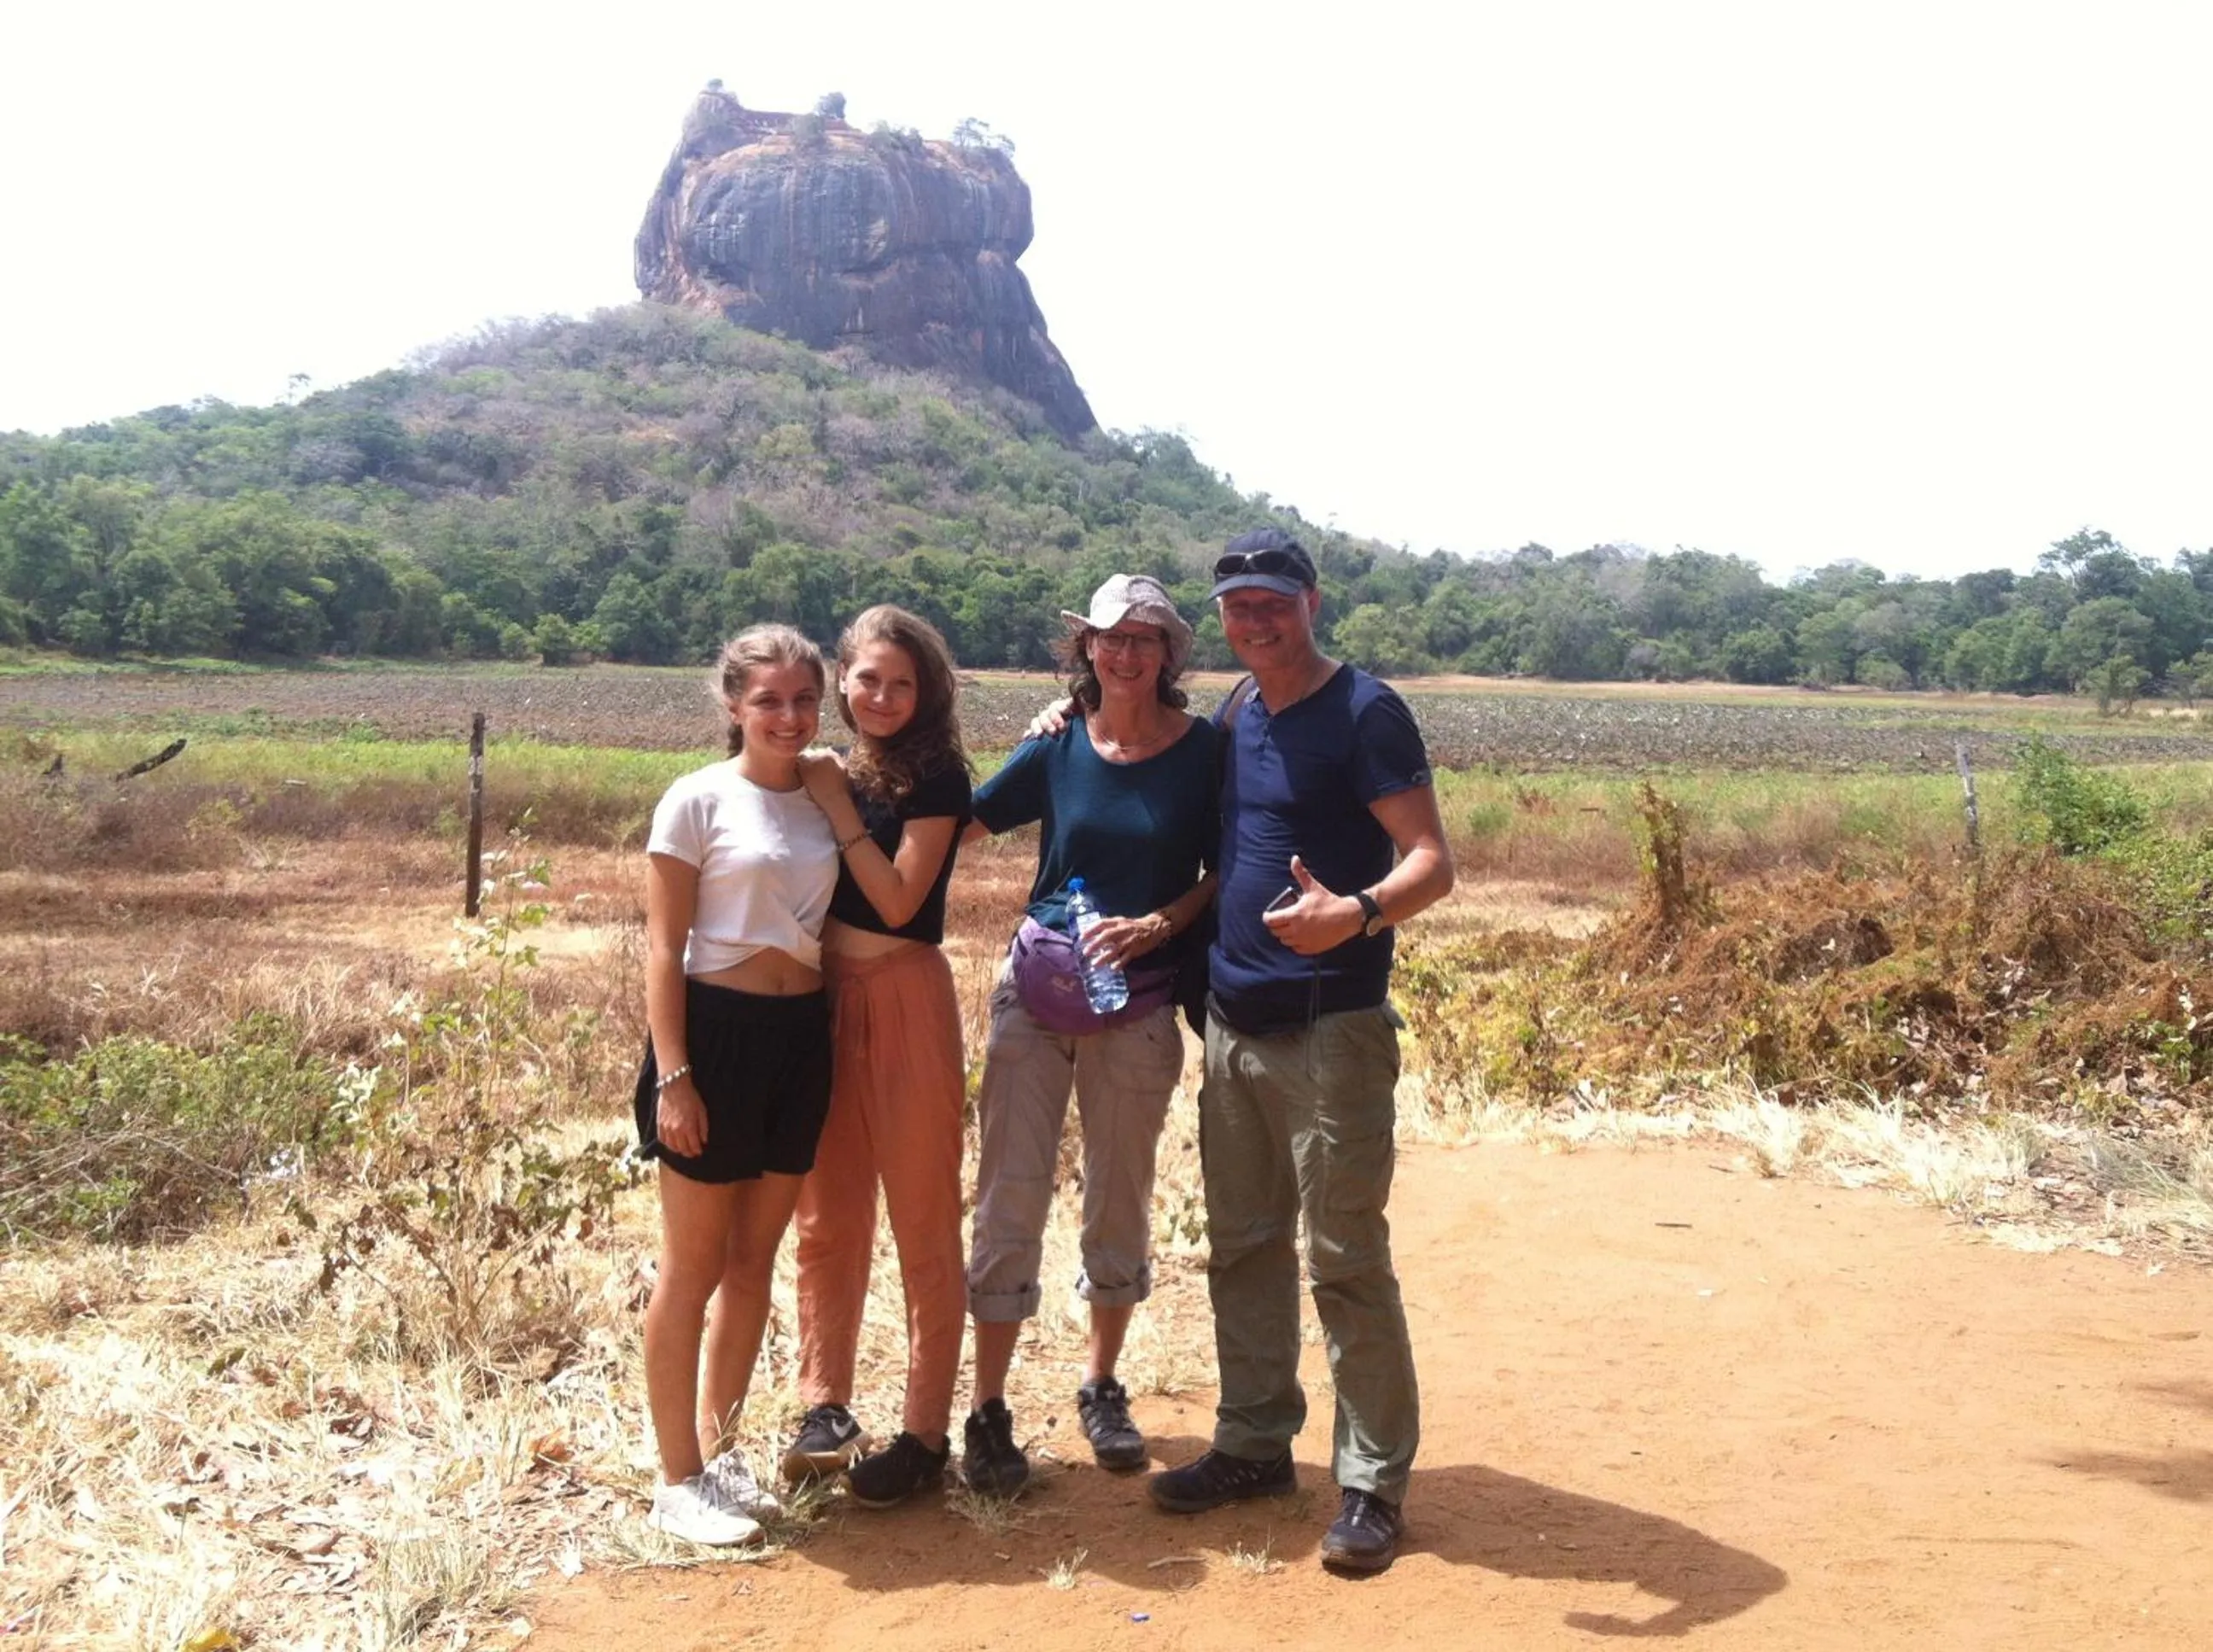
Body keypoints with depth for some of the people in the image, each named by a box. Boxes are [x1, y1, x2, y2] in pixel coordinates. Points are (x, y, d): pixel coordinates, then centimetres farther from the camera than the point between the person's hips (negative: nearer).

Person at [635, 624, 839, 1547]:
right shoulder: (699, 800, -7)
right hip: (717, 1029, -6)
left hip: (801, 1034, 6)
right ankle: (677, 1478, 15)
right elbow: (664, 947, -9)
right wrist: (672, 1074, -14)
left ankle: (718, 1449, 29)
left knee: (754, 1261, 14)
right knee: (693, 1266, 3)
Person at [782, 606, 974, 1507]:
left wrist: (837, 804, -13)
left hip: (906, 1002, -5)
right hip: (824, 1000, 5)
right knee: (828, 1219, 10)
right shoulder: (827, 770, 10)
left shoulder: (936, 777, -5)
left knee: (923, 1224, 2)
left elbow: (898, 899, -15)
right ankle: (826, 1407, 22)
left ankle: (926, 1433, 11)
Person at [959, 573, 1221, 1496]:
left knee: (1119, 1201, 11)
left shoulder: (1202, 750, -2)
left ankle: (1101, 1387, 30)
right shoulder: (1057, 746, 1)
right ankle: (988, 1412, 10)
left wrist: (1157, 924, -14)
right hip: (1036, 992, 1)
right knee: (1011, 1196, 0)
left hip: (1139, 1003, 0)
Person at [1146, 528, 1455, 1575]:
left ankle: (1373, 1481, 10)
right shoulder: (1234, 716, 12)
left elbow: (1432, 863, -15)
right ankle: (1254, 1445, 27)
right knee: (1242, 1247, 13)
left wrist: (1356, 915, -33)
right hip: (1232, 1021, 7)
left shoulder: (1364, 713, -9)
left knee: (1345, 1260, -2)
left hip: (1329, 1032, -7)